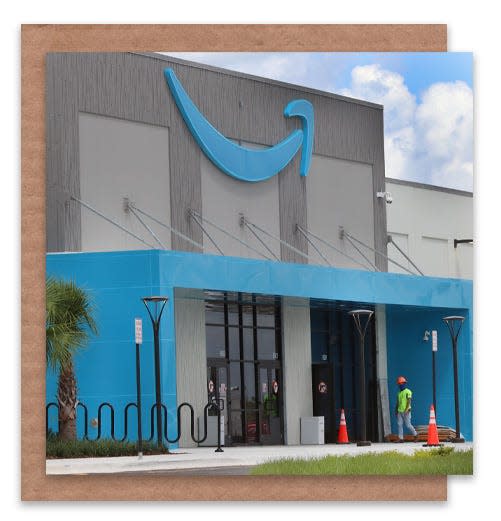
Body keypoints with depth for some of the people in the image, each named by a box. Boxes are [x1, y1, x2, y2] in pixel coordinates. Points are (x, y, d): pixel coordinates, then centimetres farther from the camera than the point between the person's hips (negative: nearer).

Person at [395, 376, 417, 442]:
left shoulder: (408, 392, -7)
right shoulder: (399, 393, 16)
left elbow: (409, 401, -15)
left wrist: (406, 410, -24)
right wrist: (396, 410, 17)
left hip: (406, 411, -7)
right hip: (400, 411, 7)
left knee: (408, 425, -4)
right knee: (400, 425, -1)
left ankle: (415, 435, 17)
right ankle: (401, 439, -1)